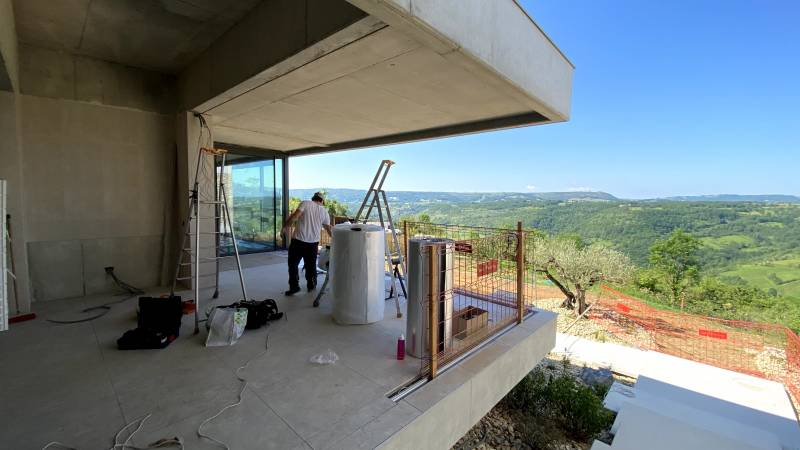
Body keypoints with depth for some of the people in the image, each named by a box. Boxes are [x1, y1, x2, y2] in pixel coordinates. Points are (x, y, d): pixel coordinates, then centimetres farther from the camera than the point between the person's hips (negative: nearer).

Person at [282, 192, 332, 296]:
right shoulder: (324, 211, 9)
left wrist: (285, 227, -4)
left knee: (293, 263, 9)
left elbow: (295, 216, -13)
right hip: (313, 242, 3)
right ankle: (311, 285, 26)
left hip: (298, 240, -3)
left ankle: (294, 286, 8)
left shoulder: (305, 203, 0)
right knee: (311, 265, 17)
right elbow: (328, 229, 16)